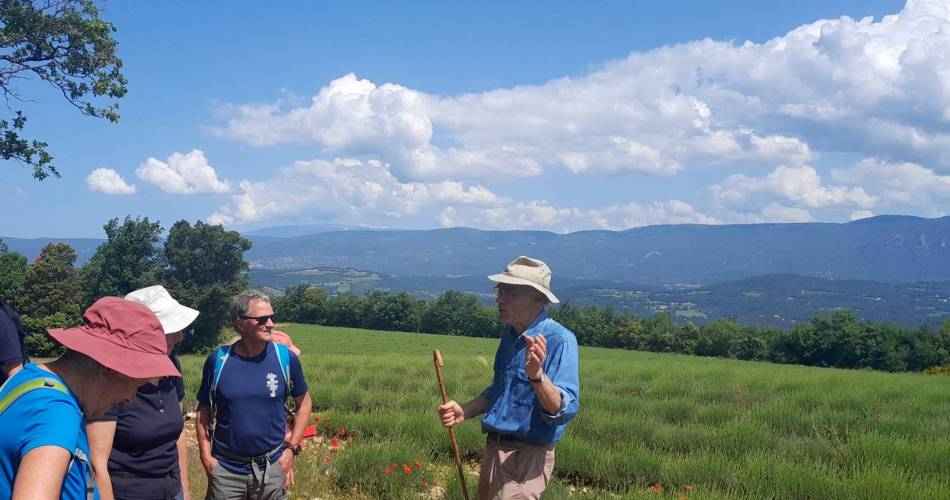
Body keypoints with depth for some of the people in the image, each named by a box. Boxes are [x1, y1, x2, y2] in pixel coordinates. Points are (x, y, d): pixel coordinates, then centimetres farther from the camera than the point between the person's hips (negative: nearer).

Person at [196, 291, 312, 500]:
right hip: (225, 469, 0)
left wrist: (291, 449, -1)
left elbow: (303, 404, 5)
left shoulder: (286, 358, -6)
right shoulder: (218, 360, -6)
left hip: (272, 468, 0)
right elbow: (204, 410, 4)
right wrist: (206, 455, -3)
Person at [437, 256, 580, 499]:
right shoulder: (510, 334, 8)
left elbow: (565, 409, -27)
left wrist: (537, 376, -43)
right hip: (494, 449, 9)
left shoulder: (560, 340, -19)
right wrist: (464, 412, 6)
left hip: (526, 456, -9)